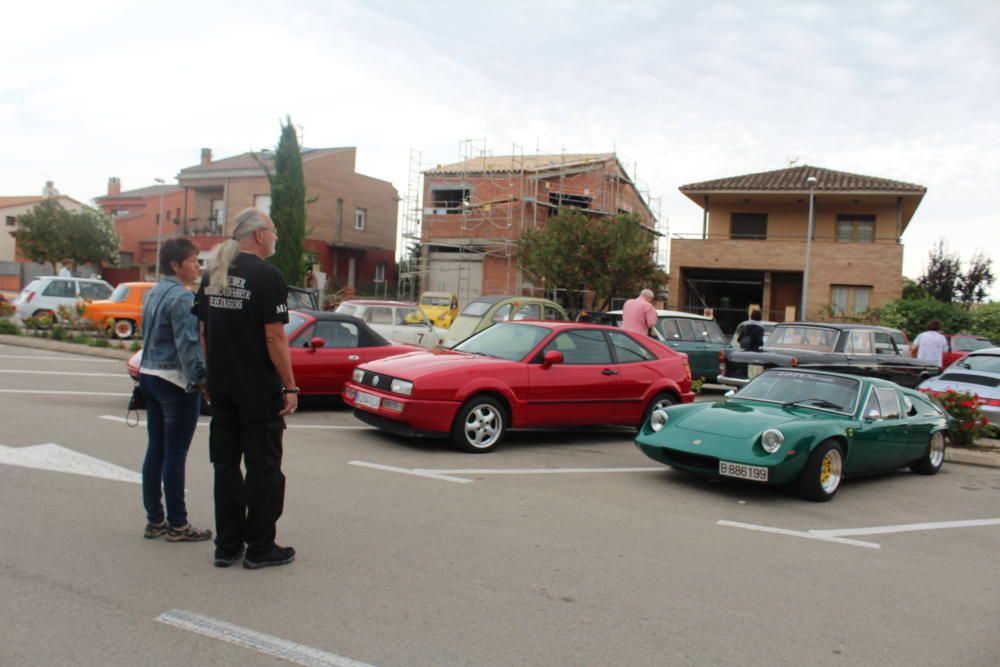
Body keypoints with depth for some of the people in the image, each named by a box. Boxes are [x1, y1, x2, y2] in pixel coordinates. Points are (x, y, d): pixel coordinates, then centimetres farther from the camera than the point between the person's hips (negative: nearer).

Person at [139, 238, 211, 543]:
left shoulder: (153, 294, 13)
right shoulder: (182, 297, -15)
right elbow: (187, 344, -19)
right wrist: (200, 379, -17)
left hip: (150, 377, 9)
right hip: (176, 381, -9)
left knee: (155, 451, 12)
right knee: (175, 455, -2)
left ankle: (155, 520, 20)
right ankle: (177, 525, 6)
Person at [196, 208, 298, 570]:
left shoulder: (213, 274, 10)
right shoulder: (266, 275, -13)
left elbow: (204, 332, 12)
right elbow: (275, 337, -17)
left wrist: (213, 376, 19)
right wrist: (290, 387, -12)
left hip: (221, 386, 7)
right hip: (259, 389, -7)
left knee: (226, 464, 12)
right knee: (263, 466, 3)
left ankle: (227, 546, 19)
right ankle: (260, 548, 10)